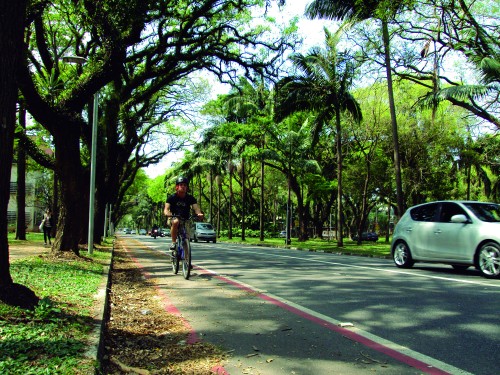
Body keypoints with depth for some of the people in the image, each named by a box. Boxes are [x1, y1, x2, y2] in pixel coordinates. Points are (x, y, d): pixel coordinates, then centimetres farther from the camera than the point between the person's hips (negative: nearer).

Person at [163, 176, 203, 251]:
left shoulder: (190, 198, -5)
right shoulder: (172, 197, -8)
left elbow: (196, 208, -18)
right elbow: (166, 209, -18)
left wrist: (199, 213, -41)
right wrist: (167, 213, -43)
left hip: (186, 220, 2)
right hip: (173, 218, -2)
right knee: (175, 222, -37)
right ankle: (173, 243, -27)